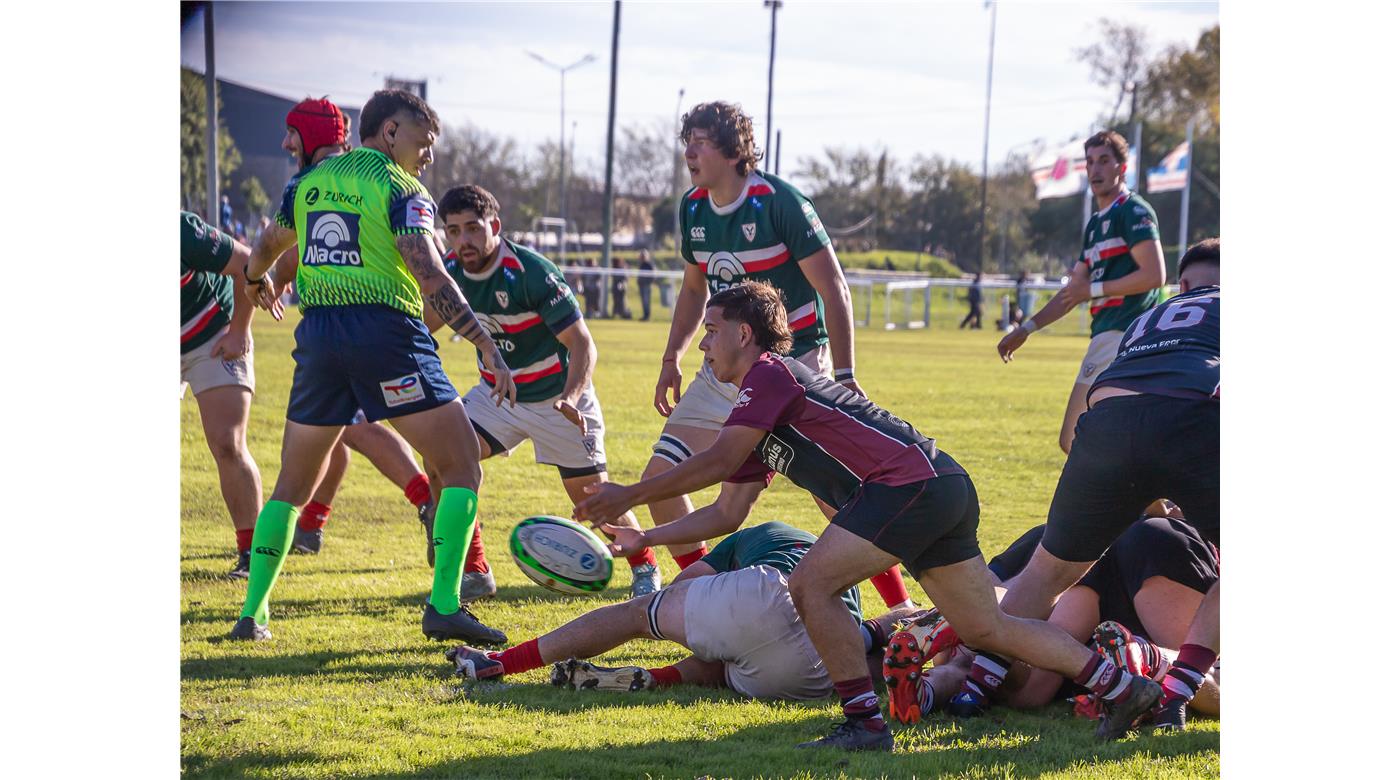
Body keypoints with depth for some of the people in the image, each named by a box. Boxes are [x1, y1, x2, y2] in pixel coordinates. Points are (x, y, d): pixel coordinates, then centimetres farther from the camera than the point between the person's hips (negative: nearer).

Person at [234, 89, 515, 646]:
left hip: (317, 332, 6)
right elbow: (429, 277, -15)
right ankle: (444, 606, -9)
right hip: (385, 330, -5)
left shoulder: (309, 182, 15)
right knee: (462, 468, 2)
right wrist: (489, 348, -17)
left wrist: (256, 283, 57)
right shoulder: (399, 188, -2)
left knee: (292, 487, 18)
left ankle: (251, 614, 12)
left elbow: (264, 251, 33)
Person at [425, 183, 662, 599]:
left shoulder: (533, 273, -26)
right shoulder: (451, 272, -9)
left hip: (557, 397, -5)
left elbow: (583, 345, -26)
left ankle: (644, 567, 26)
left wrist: (570, 397, -42)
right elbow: (420, 327, 8)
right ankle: (474, 573, -5)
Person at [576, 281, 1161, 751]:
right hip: (946, 490, 10)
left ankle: (865, 723, -11)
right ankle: (1123, 687, 12)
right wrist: (644, 538, 29)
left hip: (910, 481, -10)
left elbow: (718, 462, -12)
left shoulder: (769, 374, -3)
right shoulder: (763, 419, 26)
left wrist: (629, 496, -5)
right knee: (985, 628, 10)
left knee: (811, 584, -12)